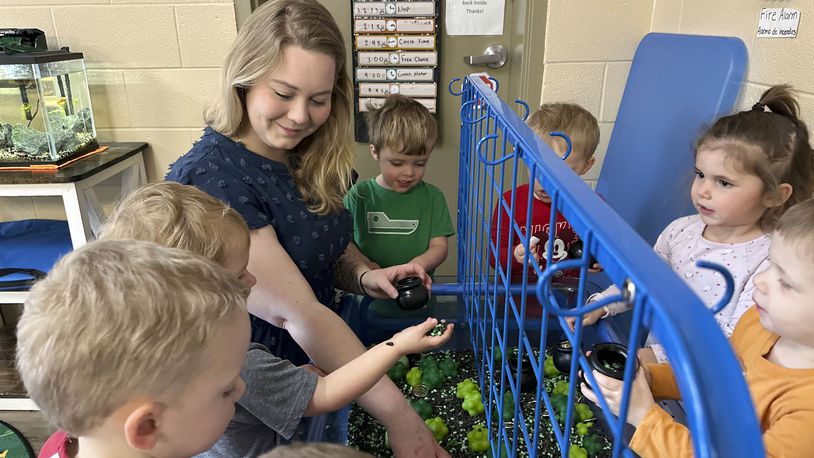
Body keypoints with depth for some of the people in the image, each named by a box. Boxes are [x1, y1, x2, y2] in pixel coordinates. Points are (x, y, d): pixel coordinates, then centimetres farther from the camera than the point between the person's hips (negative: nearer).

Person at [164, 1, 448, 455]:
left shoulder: (308, 161, -5)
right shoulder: (208, 179, -28)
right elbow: (295, 313, -31)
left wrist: (365, 276, -16)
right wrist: (398, 415, -30)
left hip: (319, 363, 6)